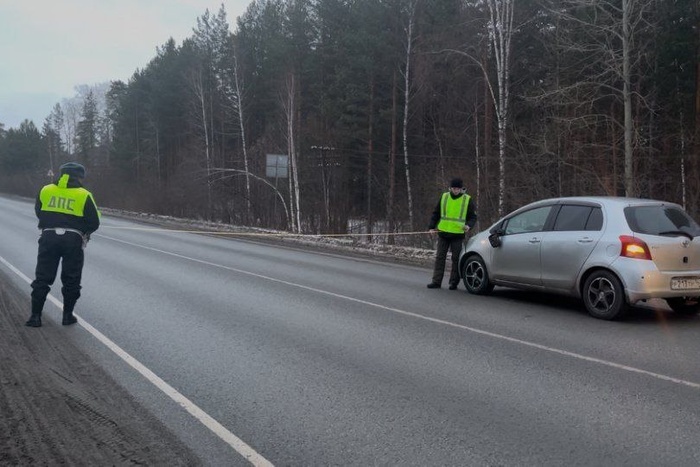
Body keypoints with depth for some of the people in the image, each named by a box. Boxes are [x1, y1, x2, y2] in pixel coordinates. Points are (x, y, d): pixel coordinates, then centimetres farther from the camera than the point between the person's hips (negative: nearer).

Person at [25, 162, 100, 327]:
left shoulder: (45, 190, 5)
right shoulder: (84, 195, -4)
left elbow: (38, 212, 16)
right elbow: (94, 222, -2)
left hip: (48, 237, 2)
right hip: (73, 239, -2)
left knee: (42, 278, 9)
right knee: (71, 280, 11)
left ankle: (35, 316, 9)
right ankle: (67, 316, 14)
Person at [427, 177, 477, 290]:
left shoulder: (468, 200, 0)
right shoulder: (444, 197, 6)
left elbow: (473, 217, 3)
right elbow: (436, 214, 13)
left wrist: (468, 226, -18)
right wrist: (431, 227, 3)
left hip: (458, 234, -2)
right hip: (443, 233, 2)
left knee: (456, 259, 3)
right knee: (440, 257, 3)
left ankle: (454, 283, 11)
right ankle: (436, 281, 8)